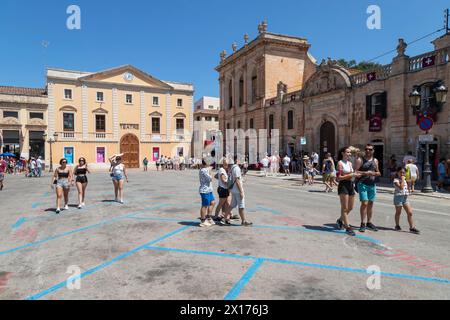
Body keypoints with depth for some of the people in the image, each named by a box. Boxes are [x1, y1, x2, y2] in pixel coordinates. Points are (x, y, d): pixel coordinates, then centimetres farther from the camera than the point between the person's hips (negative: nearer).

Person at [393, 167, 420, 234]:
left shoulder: (404, 180, 15)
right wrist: (402, 180, -19)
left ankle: (412, 227, 5)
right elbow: (401, 187, -26)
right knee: (398, 212, 5)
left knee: (410, 213, 1)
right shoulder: (396, 180, -11)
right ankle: (397, 226, 19)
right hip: (398, 197, -7)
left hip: (405, 197, 7)